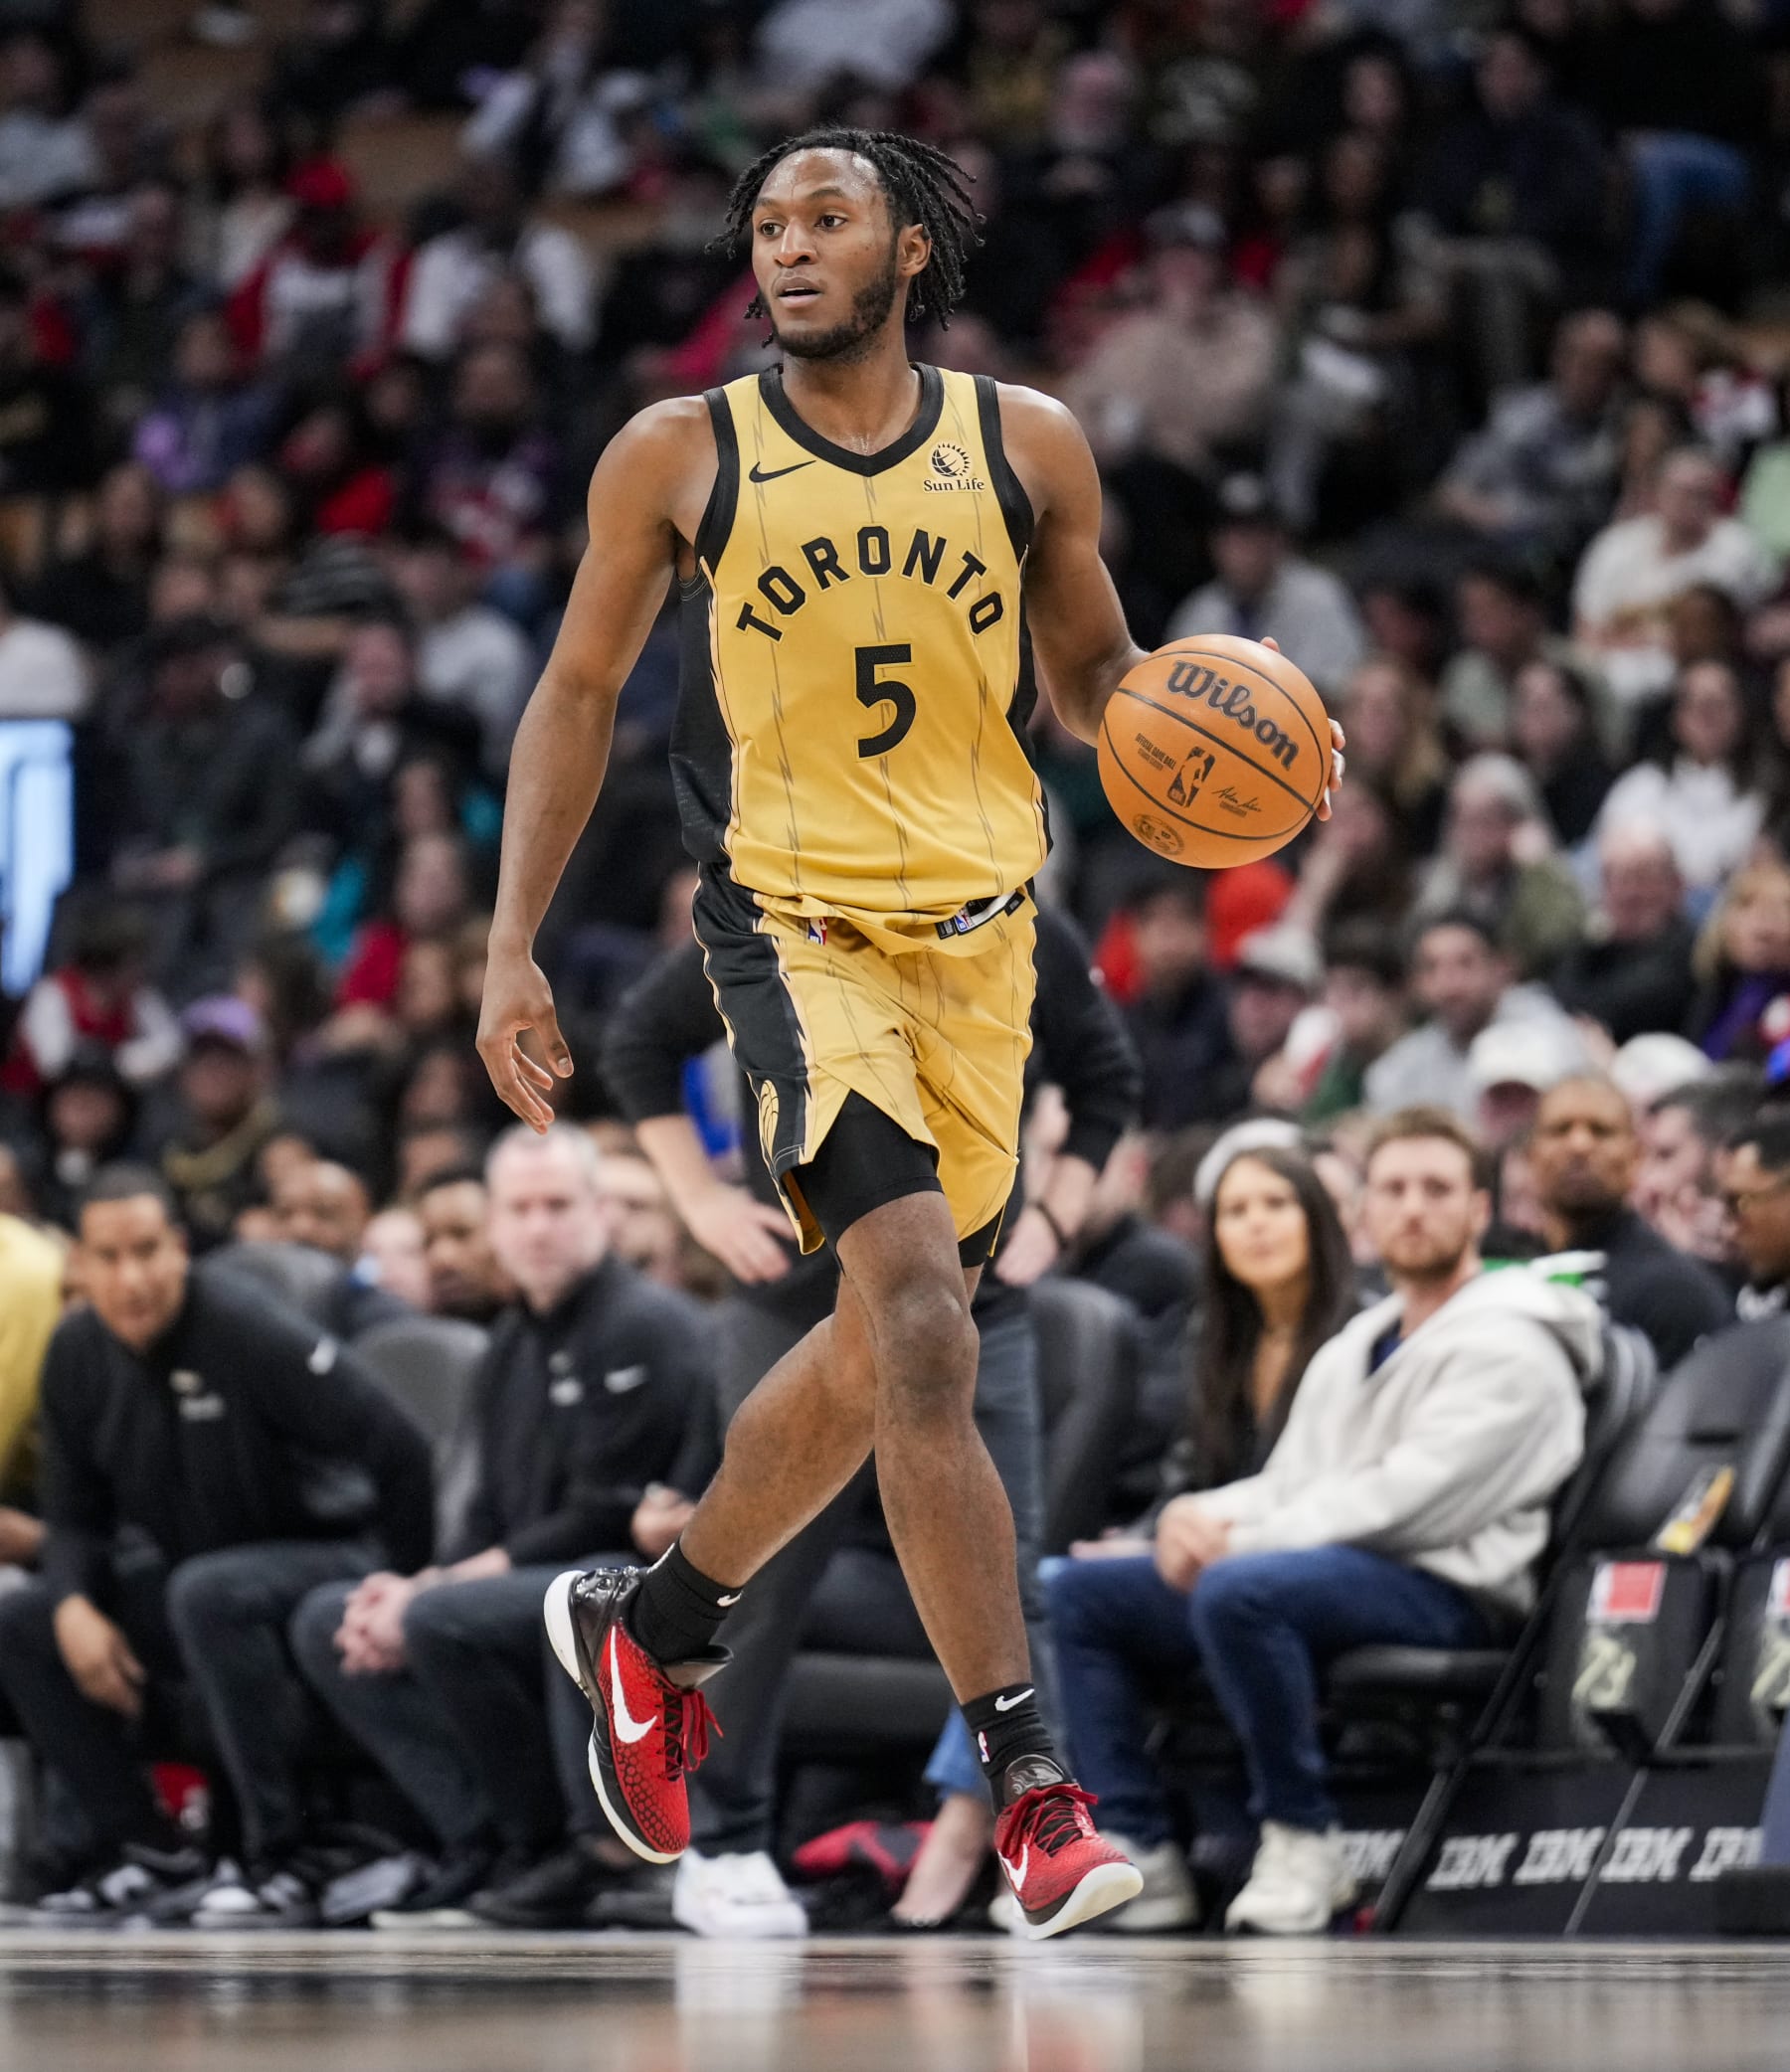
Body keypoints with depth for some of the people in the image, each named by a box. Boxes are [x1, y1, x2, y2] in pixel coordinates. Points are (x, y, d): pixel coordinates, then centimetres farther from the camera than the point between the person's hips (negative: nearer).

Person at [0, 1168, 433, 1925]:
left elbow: (397, 1449, -24)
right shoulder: (77, 1353, -2)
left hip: (321, 1558, -7)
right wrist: (75, 1607, -13)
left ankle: (282, 1865, -34)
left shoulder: (247, 1331, -23)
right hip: (179, 1571, 7)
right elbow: (74, 1514, 7)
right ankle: (151, 1857, -8)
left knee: (207, 1595, -38)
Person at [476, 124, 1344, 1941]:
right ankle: (1027, 1787, -21)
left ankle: (647, 1625, 40)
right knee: (924, 1333, -20)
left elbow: (1094, 671, 16)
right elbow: (578, 696, 8)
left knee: (883, 1345, 14)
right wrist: (512, 950, 1)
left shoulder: (1026, 446, 4)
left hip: (984, 938, 4)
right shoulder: (678, 459, 0)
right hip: (800, 924, -4)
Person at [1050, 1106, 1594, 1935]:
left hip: (1445, 1588, -9)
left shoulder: (1508, 1346, -5)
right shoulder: (1350, 1352, 24)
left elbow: (1411, 1501, -16)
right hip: (1330, 1575, 9)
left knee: (1239, 1589, -37)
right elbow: (1288, 1486, 20)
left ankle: (1302, 1841, -24)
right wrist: (1197, 1518, -4)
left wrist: (1241, 1540, -16)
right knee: (1083, 1593, 4)